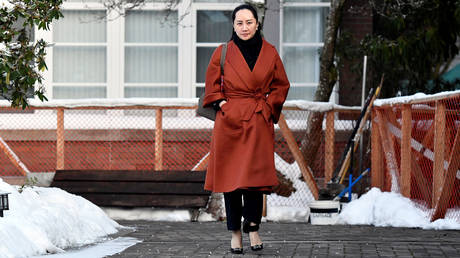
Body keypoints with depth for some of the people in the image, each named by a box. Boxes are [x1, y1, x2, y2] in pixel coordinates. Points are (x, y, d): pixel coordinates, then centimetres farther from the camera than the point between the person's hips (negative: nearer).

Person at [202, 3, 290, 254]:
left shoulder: (269, 53, 5)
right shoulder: (222, 53, 3)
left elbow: (281, 85, 14)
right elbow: (212, 86, 11)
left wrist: (268, 107, 2)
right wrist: (221, 103, -3)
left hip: (258, 122, 0)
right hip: (229, 121, 0)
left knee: (255, 176, -5)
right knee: (230, 177, 1)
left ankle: (253, 228, 9)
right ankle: (235, 232, 11)